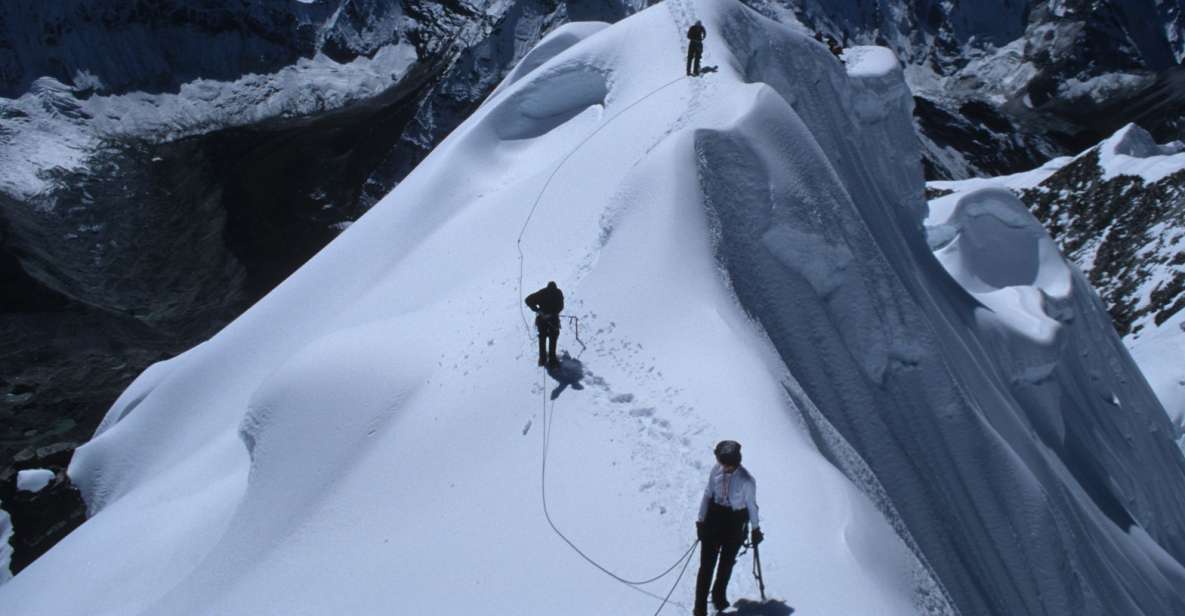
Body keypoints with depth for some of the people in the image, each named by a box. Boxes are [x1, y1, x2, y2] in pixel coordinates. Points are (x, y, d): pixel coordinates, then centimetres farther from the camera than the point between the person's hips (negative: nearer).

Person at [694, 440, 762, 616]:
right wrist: (701, 519, 3)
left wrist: (755, 529, 5)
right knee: (707, 563, -1)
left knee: (727, 562, 17)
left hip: (735, 523, -1)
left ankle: (719, 596, 42)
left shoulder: (747, 481, -20)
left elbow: (751, 505, -6)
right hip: (714, 516, 1)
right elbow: (707, 494, -1)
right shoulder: (716, 470, -13)